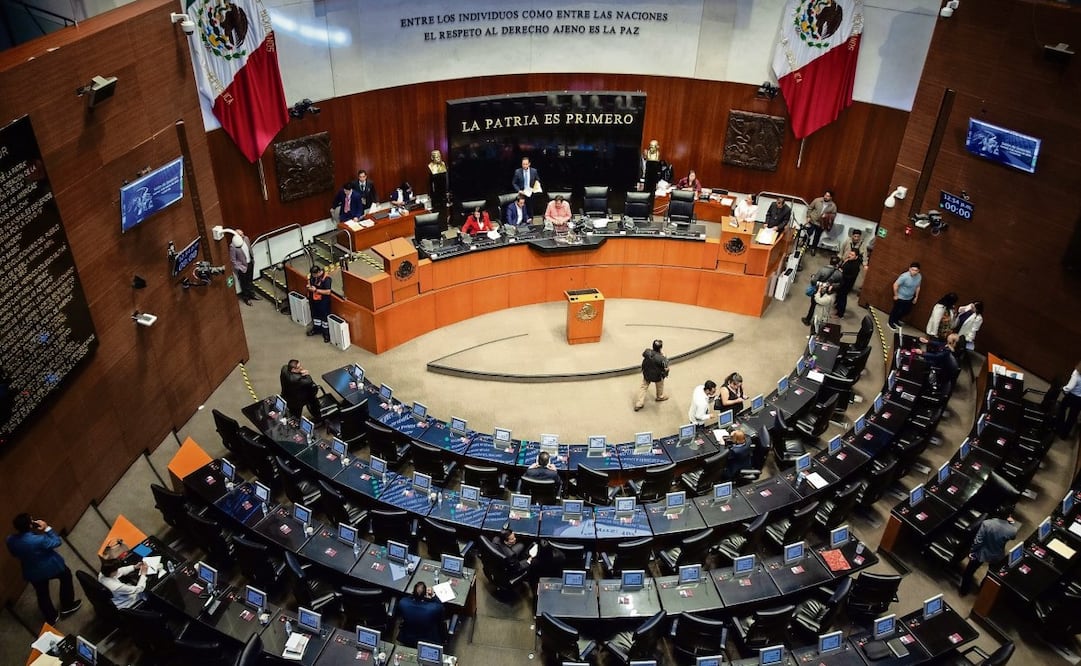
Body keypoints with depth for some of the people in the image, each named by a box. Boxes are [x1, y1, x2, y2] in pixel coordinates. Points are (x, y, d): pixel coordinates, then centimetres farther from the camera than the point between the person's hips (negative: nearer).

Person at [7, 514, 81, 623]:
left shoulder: (10, 540, -20)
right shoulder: (38, 539, -38)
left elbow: (16, 554, 2)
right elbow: (57, 542, -20)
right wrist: (47, 528, -20)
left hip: (32, 573, 5)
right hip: (51, 568, -4)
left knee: (42, 594, 26)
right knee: (66, 576, 27)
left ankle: (51, 618, 45)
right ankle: (68, 606, 40)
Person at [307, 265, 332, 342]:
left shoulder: (326, 278, -28)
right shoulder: (312, 275, -7)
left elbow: (328, 292, -28)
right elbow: (310, 282, 14)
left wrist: (316, 290, -29)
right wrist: (309, 286, -9)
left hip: (323, 301, -7)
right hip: (313, 300, 7)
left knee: (325, 316, 10)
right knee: (315, 314, 24)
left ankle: (326, 333, 26)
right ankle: (316, 328, 46)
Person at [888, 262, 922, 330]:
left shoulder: (919, 277, -10)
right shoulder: (904, 276, -30)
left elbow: (917, 287, 6)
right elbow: (895, 285, -22)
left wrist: (916, 297, 13)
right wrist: (896, 295, -15)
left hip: (910, 298, 6)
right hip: (900, 298, -6)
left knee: (906, 311, 21)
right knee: (896, 310, 11)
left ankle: (896, 320, 45)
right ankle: (891, 322, 36)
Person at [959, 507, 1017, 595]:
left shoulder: (986, 523, -31)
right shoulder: (1012, 530, -27)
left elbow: (978, 541, -22)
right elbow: (1013, 536, 0)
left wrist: (972, 552, -6)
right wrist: (1012, 522, 12)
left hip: (982, 553, -2)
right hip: (996, 557, 2)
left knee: (969, 571, 24)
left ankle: (964, 589, 41)